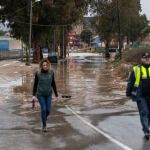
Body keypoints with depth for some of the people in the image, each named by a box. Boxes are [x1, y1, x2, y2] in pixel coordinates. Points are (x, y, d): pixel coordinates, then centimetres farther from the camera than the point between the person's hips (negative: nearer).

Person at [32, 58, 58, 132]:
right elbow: (35, 84, -3)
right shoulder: (38, 74, -12)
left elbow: (53, 84, 2)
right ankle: (44, 125, 6)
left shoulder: (51, 73, -6)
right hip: (40, 94, -2)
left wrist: (56, 95, 3)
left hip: (48, 94, 2)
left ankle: (45, 117, 36)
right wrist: (34, 95, -7)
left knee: (48, 109, 1)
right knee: (43, 109, -8)